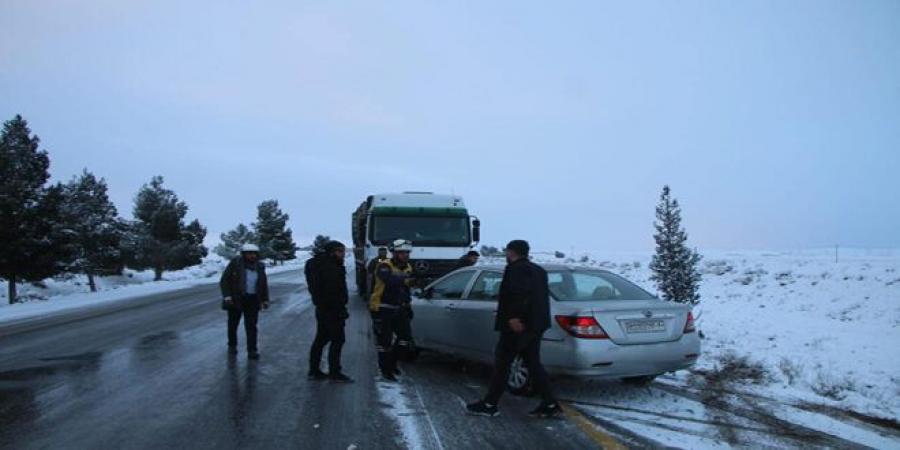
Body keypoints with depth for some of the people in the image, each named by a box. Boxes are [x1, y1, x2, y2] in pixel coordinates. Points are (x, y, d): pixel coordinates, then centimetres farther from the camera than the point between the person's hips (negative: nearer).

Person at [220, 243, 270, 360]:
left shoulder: (259, 267, 5)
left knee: (251, 326, -2)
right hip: (235, 299, -2)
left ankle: (252, 350, 2)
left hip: (252, 300, 2)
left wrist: (265, 299, 11)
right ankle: (232, 345, 34)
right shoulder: (235, 264, -8)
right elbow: (224, 281, -8)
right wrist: (227, 296, -16)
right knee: (233, 324, 13)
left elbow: (264, 285, 15)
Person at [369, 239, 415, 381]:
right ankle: (385, 370, 12)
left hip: (398, 309, 7)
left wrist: (407, 306, 16)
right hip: (382, 309, -7)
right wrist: (405, 280, -56)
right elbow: (390, 280, -40)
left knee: (406, 336, 2)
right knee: (384, 340, -2)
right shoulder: (384, 267, -17)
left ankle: (391, 362, 22)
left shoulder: (408, 268, 6)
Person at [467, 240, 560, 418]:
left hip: (517, 325, -9)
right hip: (535, 326, 9)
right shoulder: (538, 270, 18)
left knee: (502, 363, -1)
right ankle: (549, 404, 11)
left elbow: (518, 294, -28)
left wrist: (514, 317, -32)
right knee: (533, 364, 13)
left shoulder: (516, 269, -12)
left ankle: (489, 404, 5)